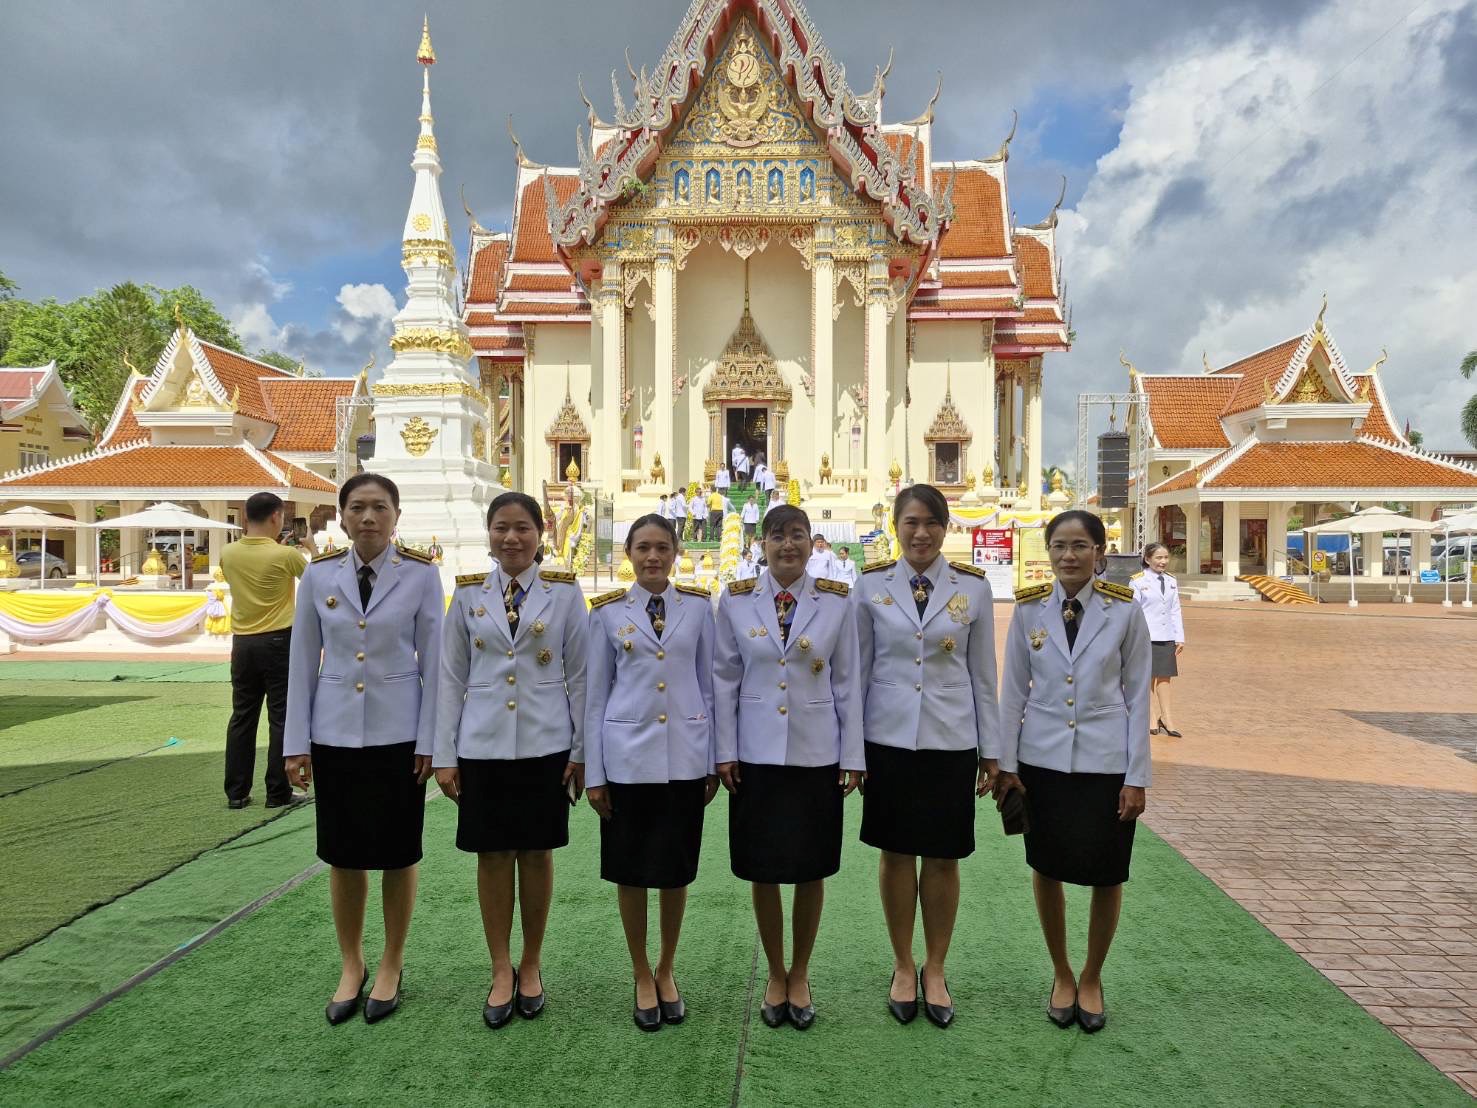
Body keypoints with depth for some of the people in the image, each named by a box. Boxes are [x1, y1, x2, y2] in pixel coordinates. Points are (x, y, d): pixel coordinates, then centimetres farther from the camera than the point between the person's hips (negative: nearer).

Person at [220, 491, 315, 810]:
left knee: (242, 717, 11)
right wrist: (312, 548, 19)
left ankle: (236, 792, 15)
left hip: (243, 643, 5)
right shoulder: (286, 555, -13)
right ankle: (278, 792, 7)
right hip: (278, 642, -5)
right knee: (281, 718, 3)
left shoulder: (228, 554, 0)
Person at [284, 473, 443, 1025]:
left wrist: (429, 740, -6)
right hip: (335, 732, 2)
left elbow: (432, 660, -3)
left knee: (397, 852, 8)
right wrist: (296, 742, 3)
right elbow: (303, 661, 5)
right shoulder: (319, 575, 0)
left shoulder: (421, 574, -6)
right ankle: (351, 965, 30)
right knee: (343, 853, 11)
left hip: (398, 732, -2)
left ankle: (391, 966, 27)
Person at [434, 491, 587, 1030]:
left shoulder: (565, 592, -1)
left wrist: (581, 751, -1)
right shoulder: (468, 594, 3)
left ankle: (531, 965, 26)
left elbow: (579, 676, 1)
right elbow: (451, 678, 5)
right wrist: (445, 754, 2)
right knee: (493, 855, 7)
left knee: (536, 853, 8)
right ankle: (501, 970, 23)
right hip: (483, 745, 1)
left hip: (545, 745, -1)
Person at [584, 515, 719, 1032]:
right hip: (628, 755, 0)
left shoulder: (698, 606, 3)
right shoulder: (608, 611, 1)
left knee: (677, 868, 10)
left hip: (685, 755, 1)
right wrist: (593, 772, 1)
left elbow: (709, 685, 6)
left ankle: (667, 971, 31)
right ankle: (642, 975, 28)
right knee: (630, 869, 9)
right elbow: (595, 694, 3)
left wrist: (714, 760, 5)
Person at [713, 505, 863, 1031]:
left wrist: (853, 756, -1)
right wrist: (725, 751, -2)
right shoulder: (736, 601, -1)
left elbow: (847, 682, 0)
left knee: (811, 868, 9)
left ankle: (800, 975, 29)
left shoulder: (836, 602, -2)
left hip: (816, 754, 0)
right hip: (757, 755, 0)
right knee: (763, 869, 9)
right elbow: (724, 679, 2)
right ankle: (775, 974, 29)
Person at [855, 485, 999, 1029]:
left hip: (951, 740, 0)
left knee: (943, 858, 8)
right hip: (888, 739, 0)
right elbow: (859, 669, 3)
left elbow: (983, 674, 4)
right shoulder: (872, 585, -1)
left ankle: (935, 971, 27)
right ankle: (903, 968, 28)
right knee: (896, 854, 9)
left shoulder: (973, 588, 0)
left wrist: (991, 749, 5)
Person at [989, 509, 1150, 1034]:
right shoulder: (1028, 608, -2)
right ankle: (1061, 975, 32)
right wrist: (1005, 761, 1)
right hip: (1043, 758, 1)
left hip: (1106, 761, -1)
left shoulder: (1125, 611, -5)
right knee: (1047, 869, 10)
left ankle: (1092, 979, 31)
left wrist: (1136, 777, -4)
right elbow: (1013, 690, 3)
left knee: (1105, 874, 8)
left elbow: (1137, 697, -2)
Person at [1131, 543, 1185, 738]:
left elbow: (1175, 611, 12)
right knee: (1148, 677, 4)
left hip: (1167, 638, 5)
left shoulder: (1171, 582, 9)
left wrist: (1179, 637, 10)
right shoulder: (1138, 581, -7)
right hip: (1146, 637, -5)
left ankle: (1166, 717, 15)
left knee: (1164, 677, 8)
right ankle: (1153, 718, 14)